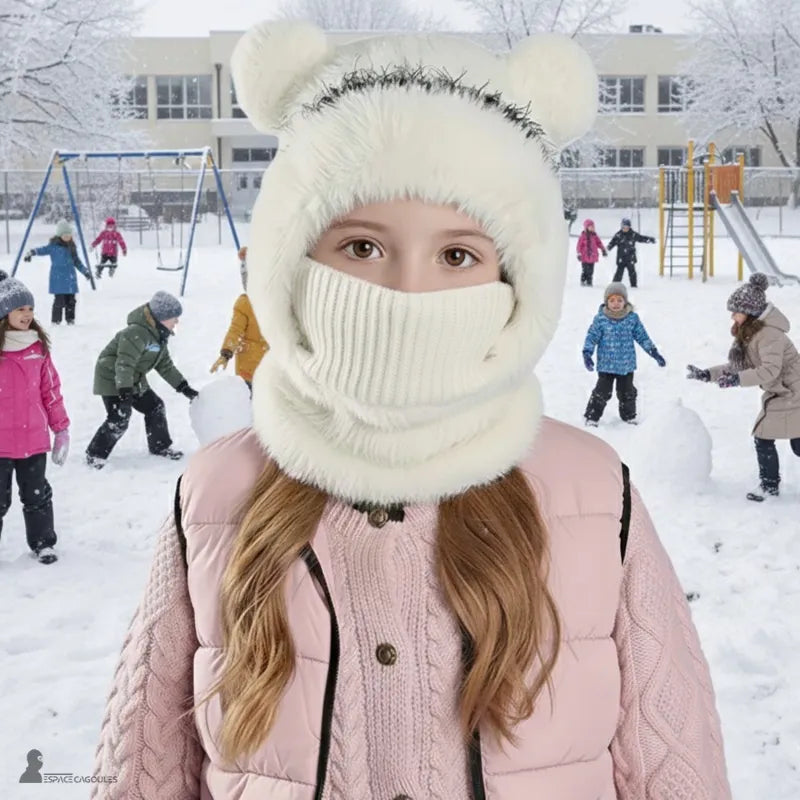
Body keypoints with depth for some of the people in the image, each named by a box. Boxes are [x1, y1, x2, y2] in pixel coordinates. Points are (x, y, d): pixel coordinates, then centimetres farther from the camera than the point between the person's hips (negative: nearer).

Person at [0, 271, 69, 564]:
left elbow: (50, 389, 9)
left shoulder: (38, 346, 2)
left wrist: (61, 428, 10)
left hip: (34, 439, 3)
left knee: (37, 495, 15)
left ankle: (43, 542, 30)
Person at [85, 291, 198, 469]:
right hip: (112, 379, -10)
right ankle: (95, 455, -3)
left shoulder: (160, 335, 4)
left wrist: (184, 387, 8)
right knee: (119, 418, -17)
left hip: (135, 380, 10)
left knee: (155, 407, 10)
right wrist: (124, 393, -39)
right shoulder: (137, 333, -29)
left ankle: (160, 446, 27)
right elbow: (124, 364, -34)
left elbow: (165, 365, 12)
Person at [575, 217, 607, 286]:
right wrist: (579, 254, -10)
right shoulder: (583, 236, -6)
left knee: (590, 271, 6)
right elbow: (579, 245, -6)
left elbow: (599, 243, 13)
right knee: (585, 270, -3)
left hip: (592, 257, 4)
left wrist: (603, 250, 7)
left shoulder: (594, 236, 7)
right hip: (585, 257, -4)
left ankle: (589, 282, 13)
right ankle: (583, 281, 9)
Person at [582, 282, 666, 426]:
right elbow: (592, 336, -6)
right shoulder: (600, 319, -8)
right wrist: (587, 353, -19)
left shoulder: (632, 318, -1)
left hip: (626, 365, 3)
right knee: (602, 392, -3)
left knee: (627, 392, 14)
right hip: (606, 364, -2)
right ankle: (591, 417, 8)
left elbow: (642, 337, 7)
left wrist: (654, 353, 7)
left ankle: (629, 416, 32)